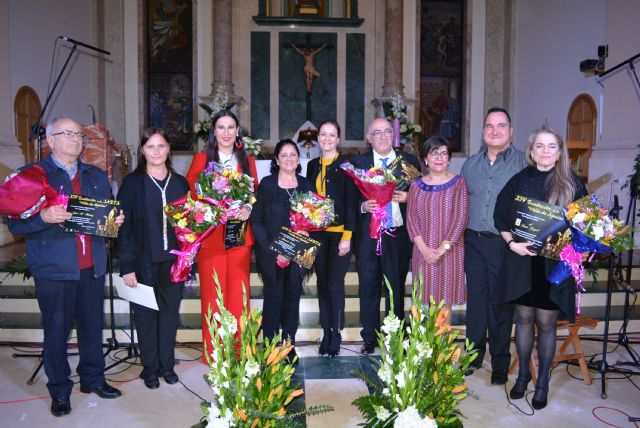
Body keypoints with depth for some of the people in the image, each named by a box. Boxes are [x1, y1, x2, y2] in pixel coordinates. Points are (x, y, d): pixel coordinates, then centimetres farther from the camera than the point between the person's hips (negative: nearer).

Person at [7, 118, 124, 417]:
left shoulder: (97, 177, 14)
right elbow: (16, 223, -5)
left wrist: (115, 221, -2)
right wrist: (44, 217, -23)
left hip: (93, 267, 4)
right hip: (54, 269, -4)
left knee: (93, 326, 11)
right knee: (56, 330, 6)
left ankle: (93, 378, 29)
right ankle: (59, 390, 23)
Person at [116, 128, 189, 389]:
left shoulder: (180, 183, 7)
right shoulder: (132, 183, -3)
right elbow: (124, 226, -6)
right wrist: (127, 266, -12)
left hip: (173, 261, 3)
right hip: (144, 262, -2)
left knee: (170, 313, 10)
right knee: (146, 315, 7)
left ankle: (167, 365, 25)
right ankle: (150, 368, 23)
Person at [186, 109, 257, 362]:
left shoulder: (247, 161, 12)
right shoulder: (201, 160, 5)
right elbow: (190, 194, 3)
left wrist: (248, 208, -9)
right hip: (210, 235, -2)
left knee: (238, 294, 4)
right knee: (212, 294, 2)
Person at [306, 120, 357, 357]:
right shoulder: (312, 165, 12)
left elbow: (351, 202, -7)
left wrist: (347, 236, -13)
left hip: (339, 232, -4)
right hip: (317, 233, 5)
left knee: (335, 284, -3)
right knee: (322, 284, 9)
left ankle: (336, 335, 10)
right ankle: (326, 333, 20)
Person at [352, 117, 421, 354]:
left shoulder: (409, 161, 8)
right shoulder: (357, 163, 5)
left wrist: (408, 197, -11)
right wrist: (363, 206, -16)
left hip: (399, 235, 1)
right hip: (368, 237, 0)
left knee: (397, 290, 10)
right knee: (368, 290, 7)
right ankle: (369, 340, 22)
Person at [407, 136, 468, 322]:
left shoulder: (458, 183, -2)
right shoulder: (417, 186, 6)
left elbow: (460, 218, -8)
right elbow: (411, 219, 2)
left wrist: (443, 247, -14)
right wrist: (423, 248, -11)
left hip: (449, 252, -2)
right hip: (423, 252, 2)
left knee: (444, 301, 5)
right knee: (425, 300, 7)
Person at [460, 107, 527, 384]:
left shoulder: (523, 163, -2)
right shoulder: (470, 164, 12)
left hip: (505, 244, -4)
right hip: (474, 242, 4)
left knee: (501, 303, 5)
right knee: (475, 299, 12)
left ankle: (500, 363, 20)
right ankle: (474, 354, 27)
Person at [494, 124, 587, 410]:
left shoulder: (572, 184, 0)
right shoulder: (519, 181, 3)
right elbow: (500, 217, 5)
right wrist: (512, 243, -9)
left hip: (554, 263, -1)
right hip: (521, 260, 2)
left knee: (545, 322, 6)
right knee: (524, 318, 12)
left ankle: (543, 383, 23)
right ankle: (523, 375, 30)